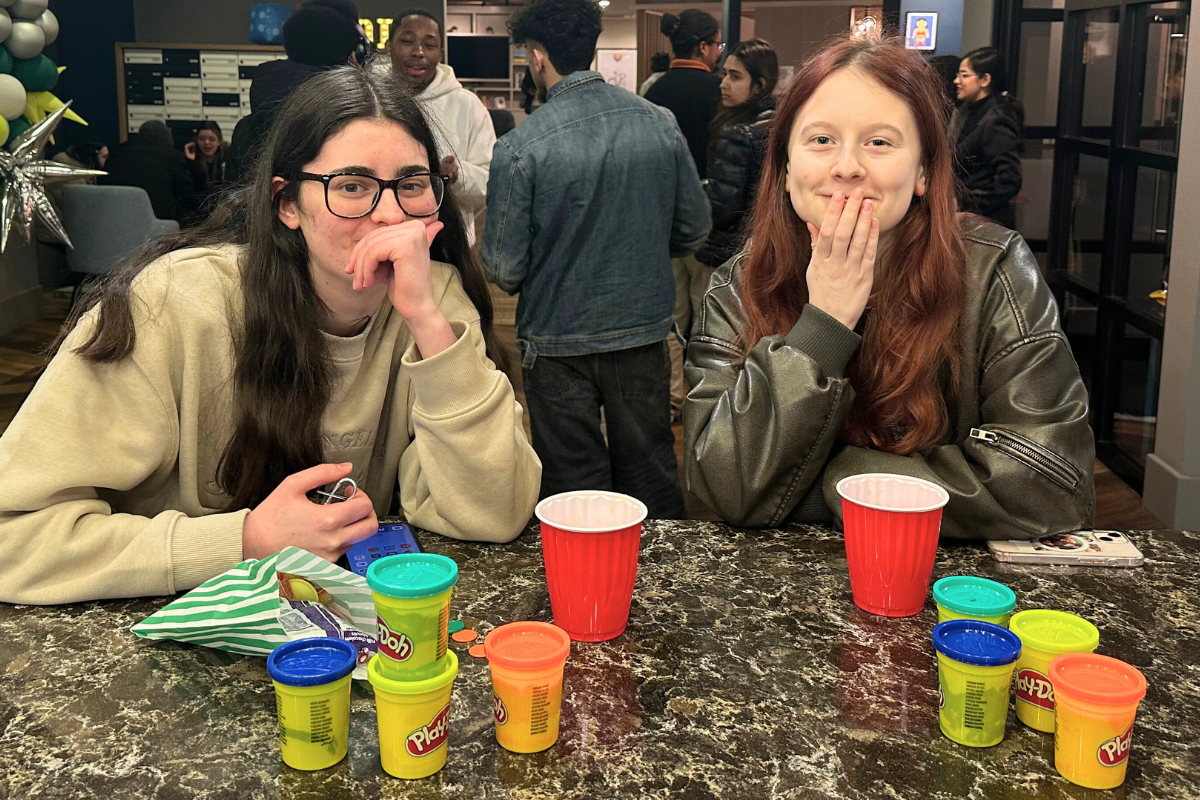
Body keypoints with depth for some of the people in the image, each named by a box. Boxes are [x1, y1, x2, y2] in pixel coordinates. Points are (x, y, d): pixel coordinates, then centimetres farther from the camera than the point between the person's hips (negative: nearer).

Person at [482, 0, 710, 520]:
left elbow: (504, 270, -15)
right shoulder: (661, 125, -5)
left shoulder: (519, 148, -17)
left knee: (575, 488, 12)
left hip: (559, 342, -3)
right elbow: (694, 230, 4)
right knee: (652, 477, 18)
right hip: (644, 330, 4)